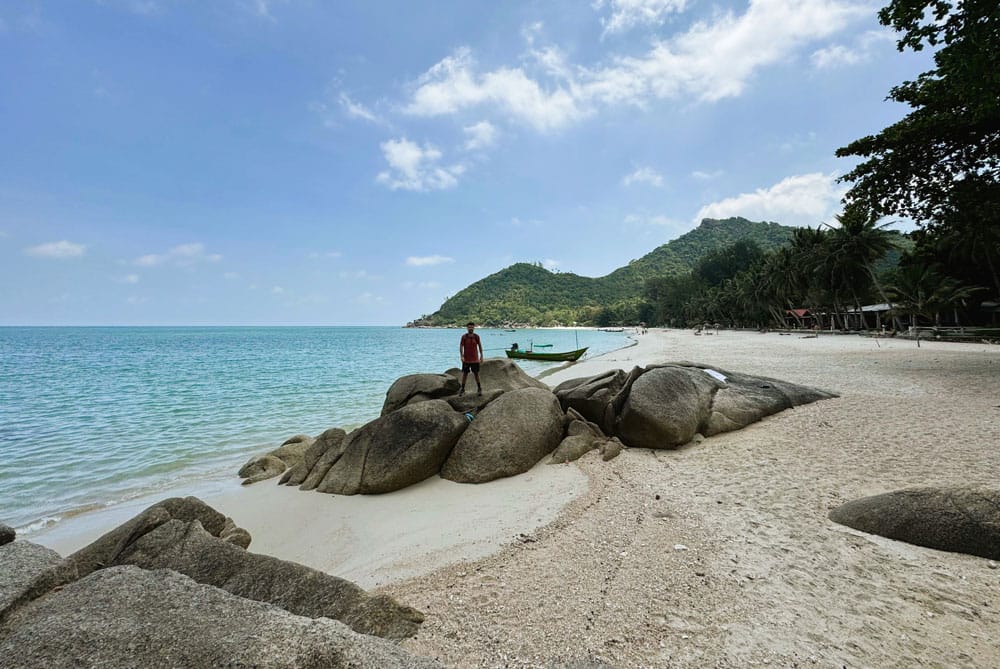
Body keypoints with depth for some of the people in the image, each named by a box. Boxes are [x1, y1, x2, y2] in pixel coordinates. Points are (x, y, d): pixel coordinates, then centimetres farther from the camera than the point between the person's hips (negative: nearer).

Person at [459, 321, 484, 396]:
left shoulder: (476, 336, -1)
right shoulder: (464, 337, -5)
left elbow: (480, 346, 7)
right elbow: (461, 347, -6)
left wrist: (481, 356, 6)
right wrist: (461, 356, -17)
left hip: (475, 359, 0)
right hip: (466, 359, 0)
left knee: (476, 374, 6)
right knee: (465, 374, 5)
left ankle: (479, 388, 18)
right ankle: (462, 389, 13)